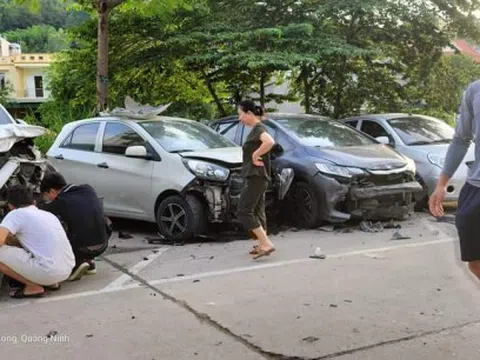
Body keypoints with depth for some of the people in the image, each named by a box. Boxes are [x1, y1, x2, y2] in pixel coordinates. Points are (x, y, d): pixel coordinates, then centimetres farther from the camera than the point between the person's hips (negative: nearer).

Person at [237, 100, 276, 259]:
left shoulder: (258, 128, -13)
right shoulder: (255, 129, 16)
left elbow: (270, 142, -34)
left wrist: (255, 155, -22)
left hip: (257, 176, -11)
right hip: (256, 176, 11)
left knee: (244, 211, -13)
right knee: (257, 211, 14)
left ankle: (266, 244, -17)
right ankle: (263, 246, 19)